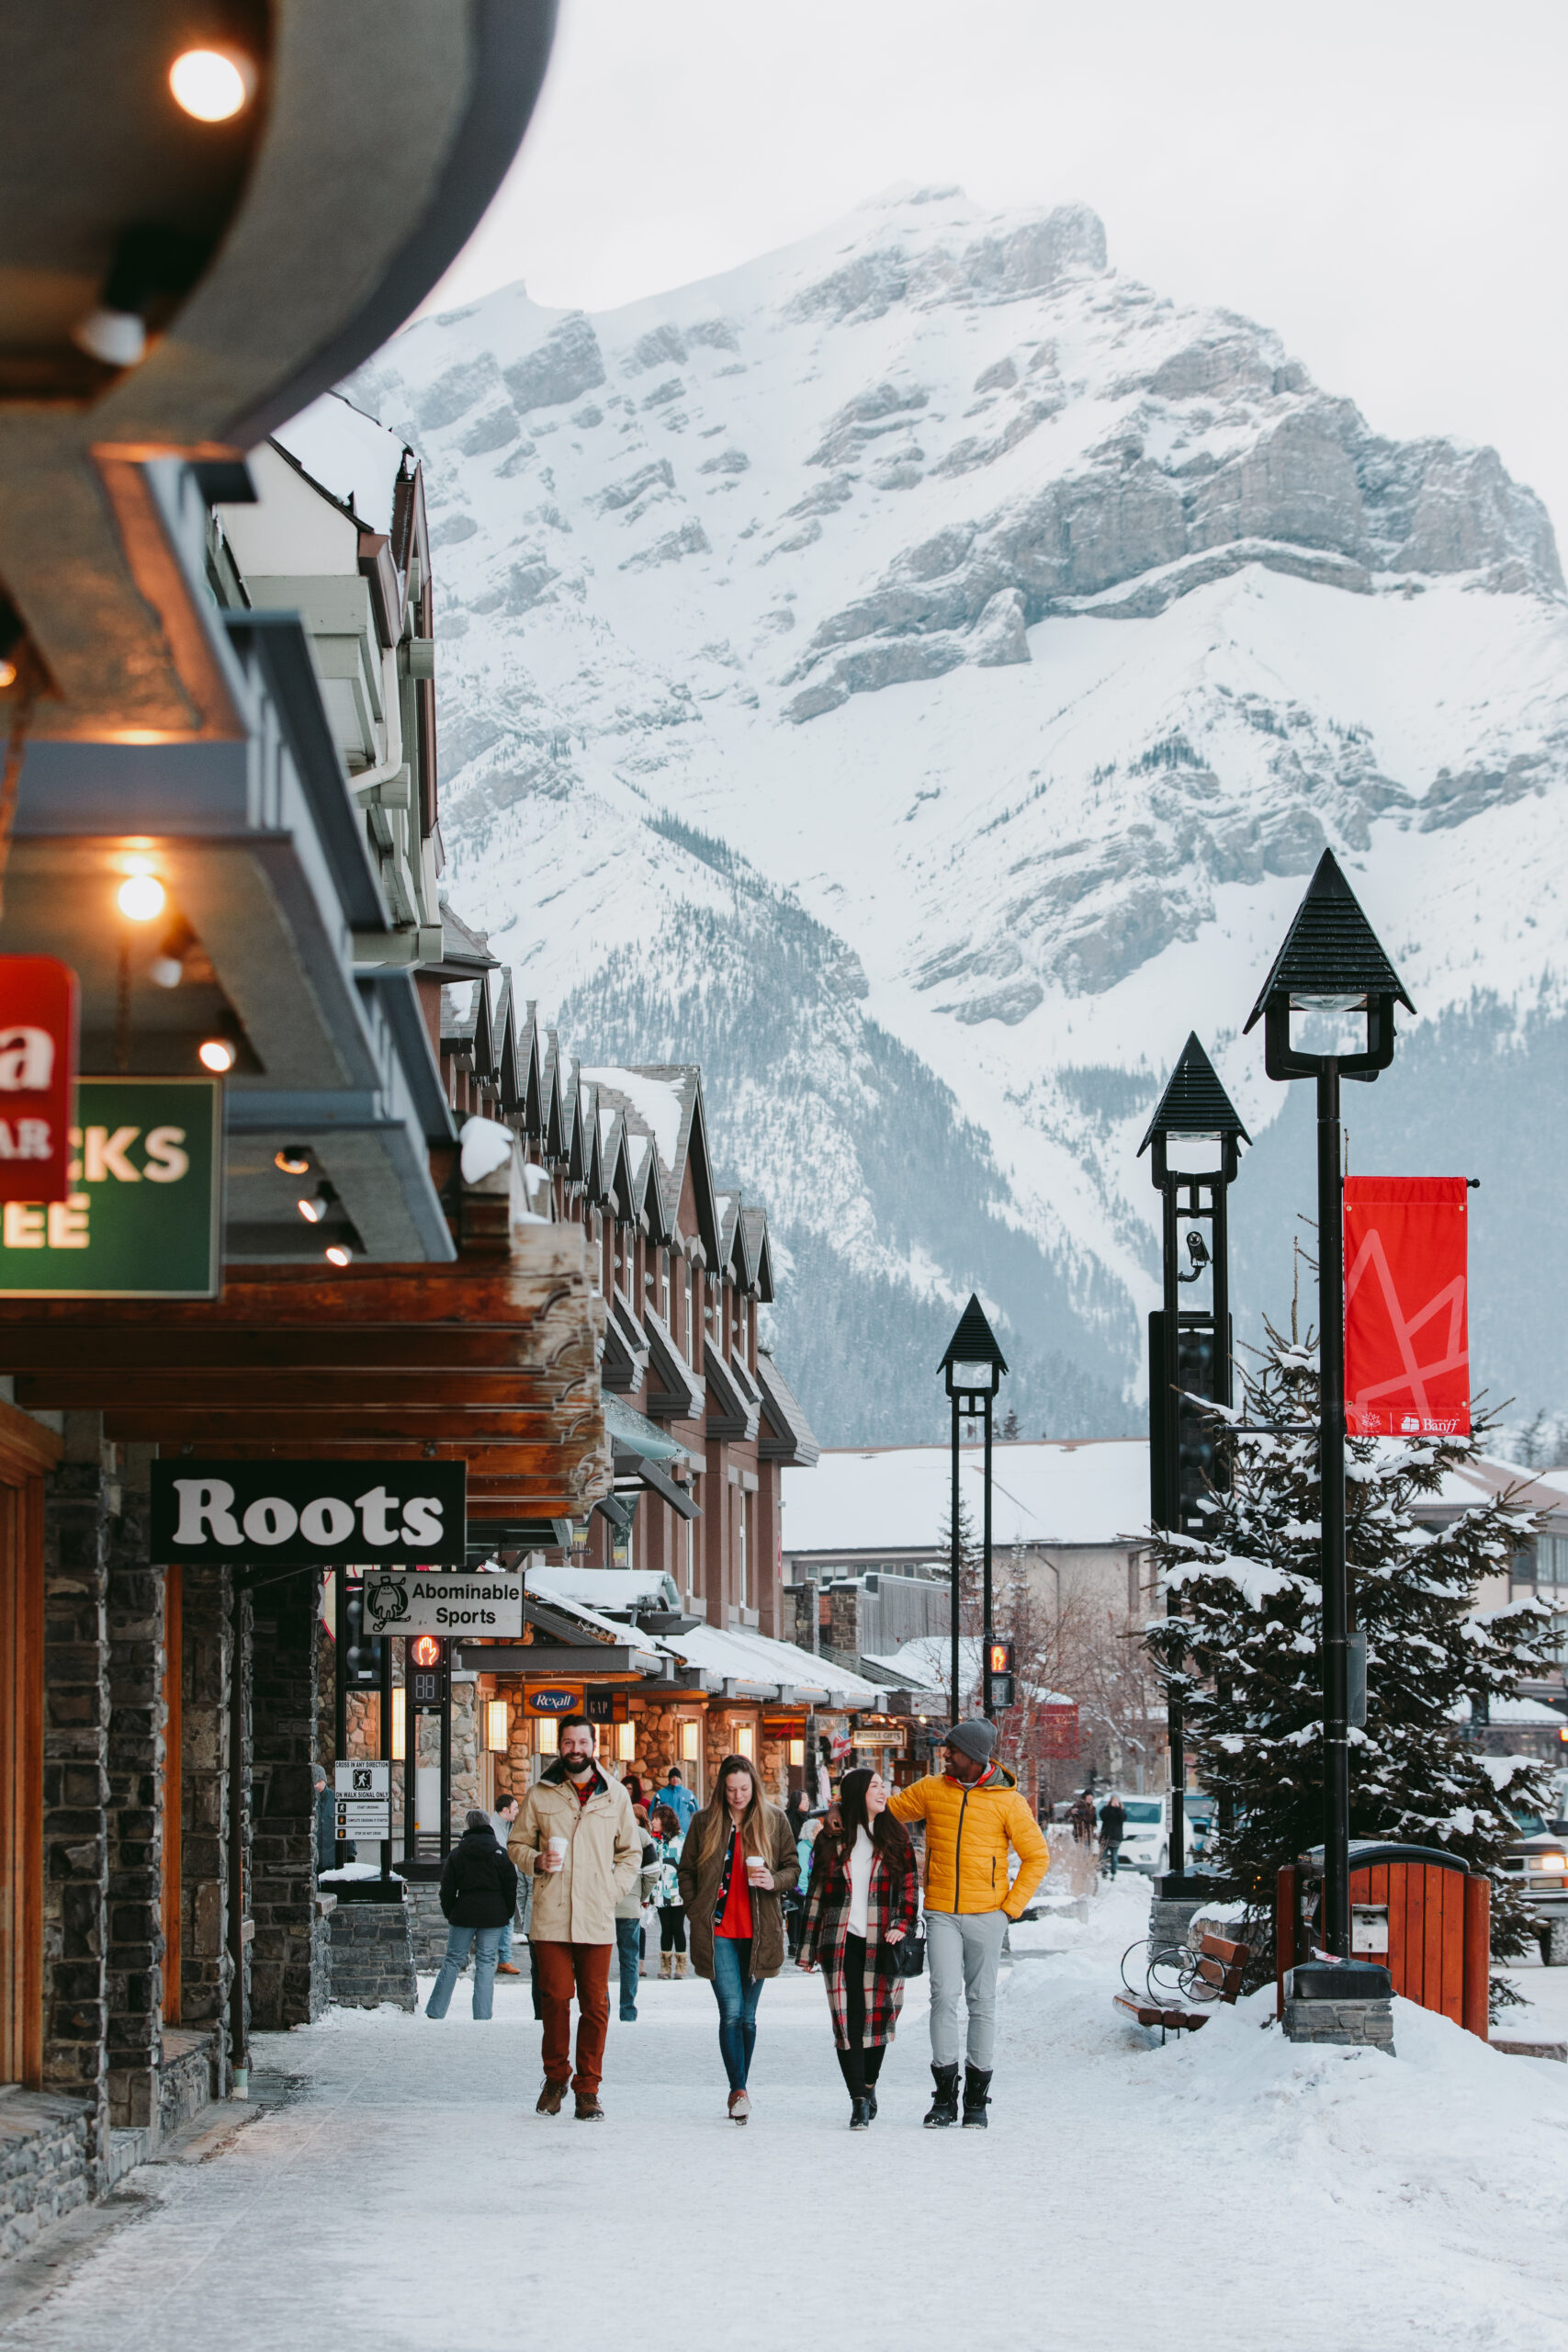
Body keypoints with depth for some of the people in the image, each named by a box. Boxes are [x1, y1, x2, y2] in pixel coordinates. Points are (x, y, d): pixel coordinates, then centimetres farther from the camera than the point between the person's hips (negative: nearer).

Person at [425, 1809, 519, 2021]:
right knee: (486, 1962, 3)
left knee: (453, 1960, 6)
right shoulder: (501, 1854, 0)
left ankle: (435, 2011, 6)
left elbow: (447, 1888, 1)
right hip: (493, 1916, 0)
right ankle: (483, 2014, -1)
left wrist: (449, 1914, 12)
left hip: (464, 1915, 0)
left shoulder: (457, 1854, -1)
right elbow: (511, 1886, 2)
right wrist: (508, 1914, 11)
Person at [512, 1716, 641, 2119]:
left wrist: (615, 1890, 3)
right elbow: (518, 1843, 13)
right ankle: (555, 2078, 15)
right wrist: (537, 1861, -8)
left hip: (597, 1919, 1)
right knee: (555, 1998, -4)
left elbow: (631, 1852, 18)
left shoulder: (615, 1795, 10)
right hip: (550, 1916, -1)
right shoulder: (540, 1794, 7)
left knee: (595, 2005, 0)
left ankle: (587, 2089, 7)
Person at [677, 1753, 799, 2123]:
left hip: (758, 1932, 1)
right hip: (719, 1931, -1)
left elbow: (792, 1867, 9)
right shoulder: (705, 1822, 4)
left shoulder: (773, 1820, 5)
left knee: (747, 2015, 8)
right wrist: (696, 1912, 0)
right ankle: (739, 2091, -15)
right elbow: (686, 1871, 10)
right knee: (731, 2012, -12)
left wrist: (775, 1881, -12)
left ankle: (738, 2090, 18)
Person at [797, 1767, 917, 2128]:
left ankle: (869, 2084, 25)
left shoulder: (895, 1838, 8)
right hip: (841, 1942, -1)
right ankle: (859, 2099, -7)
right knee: (849, 2017, -8)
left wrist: (903, 1926, -6)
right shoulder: (831, 1839, 7)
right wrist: (807, 1948, 9)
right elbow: (816, 1895, 10)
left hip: (881, 1943, 1)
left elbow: (910, 1889, 11)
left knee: (878, 2015, 3)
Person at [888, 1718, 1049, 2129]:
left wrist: (1012, 1906, -3)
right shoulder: (931, 1790, 6)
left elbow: (1037, 1856, 4)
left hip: (986, 1916, -1)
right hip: (941, 1913, 1)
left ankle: (977, 2097, 11)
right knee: (944, 1995, -11)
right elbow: (886, 1811, 17)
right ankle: (945, 2092, -6)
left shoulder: (1007, 1802, -1)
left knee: (982, 2002, 4)